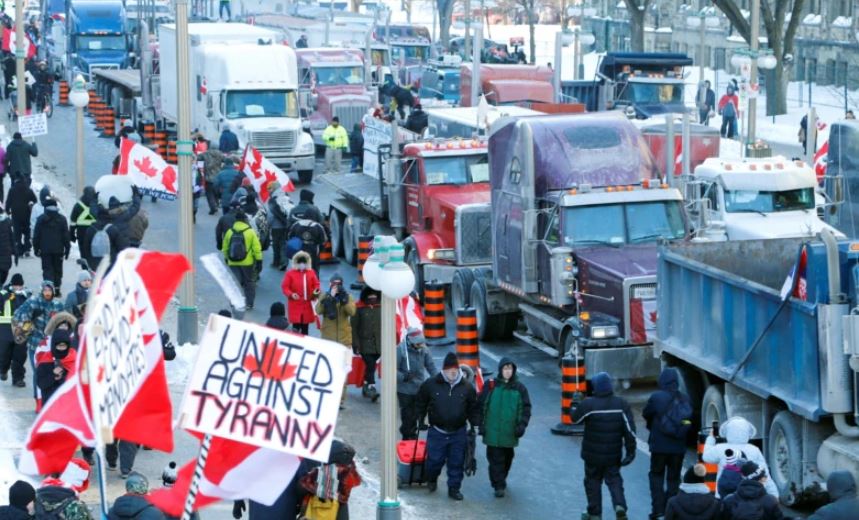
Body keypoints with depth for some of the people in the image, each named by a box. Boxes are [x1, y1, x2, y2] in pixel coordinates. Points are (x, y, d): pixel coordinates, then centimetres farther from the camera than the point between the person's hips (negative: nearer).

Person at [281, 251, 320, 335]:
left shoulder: (311, 273, 4)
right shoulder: (290, 273, -4)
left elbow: (316, 285, 10)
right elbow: (285, 287, -5)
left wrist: (316, 292, -12)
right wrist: (291, 294, -23)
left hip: (307, 305, 3)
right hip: (295, 305, -3)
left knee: (305, 327, 11)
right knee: (296, 326, -10)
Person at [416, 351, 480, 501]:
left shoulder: (467, 387, 0)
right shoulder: (431, 385, -4)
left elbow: (474, 408, 11)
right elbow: (421, 403, 11)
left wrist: (475, 425, 5)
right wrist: (420, 419, 9)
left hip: (458, 433, 1)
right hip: (437, 431, -1)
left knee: (457, 463, 5)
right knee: (435, 460, 2)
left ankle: (454, 488, 19)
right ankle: (431, 479, 32)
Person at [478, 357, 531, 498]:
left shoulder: (519, 388, 1)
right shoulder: (491, 386, -1)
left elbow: (526, 408, 5)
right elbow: (481, 406, 3)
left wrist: (522, 425, -6)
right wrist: (482, 425, -2)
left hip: (510, 432, 2)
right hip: (493, 431, -2)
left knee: (507, 458, 14)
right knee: (495, 458, -6)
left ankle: (501, 480, 32)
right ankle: (499, 486, -3)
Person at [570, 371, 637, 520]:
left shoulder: (588, 404, -16)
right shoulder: (621, 404, -5)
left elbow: (575, 418, 1)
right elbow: (630, 429, -7)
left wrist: (575, 406, 22)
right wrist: (630, 451, -2)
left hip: (593, 453, -2)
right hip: (614, 455, 2)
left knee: (593, 481, 12)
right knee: (614, 480, 13)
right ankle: (620, 506, -11)